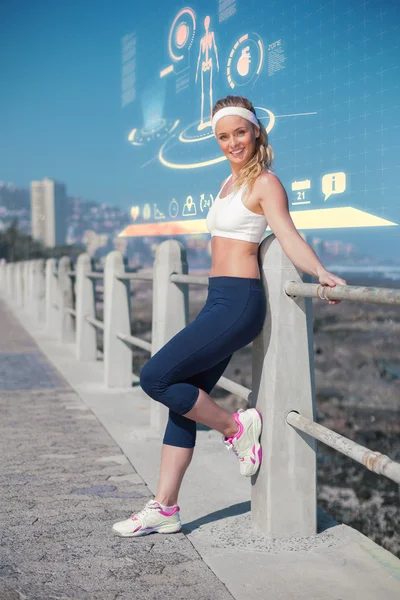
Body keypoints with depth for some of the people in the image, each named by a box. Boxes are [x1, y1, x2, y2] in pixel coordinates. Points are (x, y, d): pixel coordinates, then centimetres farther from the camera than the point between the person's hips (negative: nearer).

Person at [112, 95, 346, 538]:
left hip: (238, 303, -9)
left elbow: (289, 236, -19)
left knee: (155, 378, -15)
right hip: (219, 301, 9)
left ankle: (237, 427, 4)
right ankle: (164, 508, 14)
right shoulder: (230, 182, 18)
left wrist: (321, 273, -33)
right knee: (183, 398, 7)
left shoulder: (265, 182, -7)